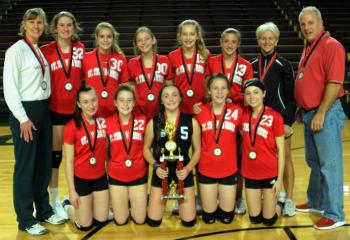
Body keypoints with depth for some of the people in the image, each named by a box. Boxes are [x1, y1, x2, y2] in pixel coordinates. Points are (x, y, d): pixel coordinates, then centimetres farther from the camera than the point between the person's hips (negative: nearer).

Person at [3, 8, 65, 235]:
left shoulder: (41, 51, 13)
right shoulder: (16, 51, -8)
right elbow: (10, 89, -13)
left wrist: (43, 111, 6)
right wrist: (23, 119, -16)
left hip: (44, 110, 7)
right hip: (25, 112, -7)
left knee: (45, 163, 13)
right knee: (26, 167, 0)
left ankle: (44, 210, 27)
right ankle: (26, 220, 11)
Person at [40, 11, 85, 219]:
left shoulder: (81, 49, 3)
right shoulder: (46, 51, -4)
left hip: (77, 107, 2)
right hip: (55, 108, -2)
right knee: (55, 153, 6)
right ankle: (55, 199, 19)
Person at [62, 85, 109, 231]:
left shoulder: (103, 121, -4)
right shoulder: (71, 127, -17)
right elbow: (69, 161, -13)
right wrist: (72, 191, -12)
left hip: (100, 177, 4)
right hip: (80, 178, -4)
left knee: (101, 221, 10)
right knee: (85, 225, 5)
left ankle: (88, 203, 39)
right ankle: (68, 205, 32)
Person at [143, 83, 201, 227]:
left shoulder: (191, 122, -8)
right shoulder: (153, 123, -8)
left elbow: (197, 150, 1)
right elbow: (146, 148, 4)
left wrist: (188, 168, -15)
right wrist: (155, 166, -12)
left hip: (183, 170, 0)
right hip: (161, 170, 0)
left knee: (189, 221, 5)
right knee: (153, 221, 4)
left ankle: (179, 199, 37)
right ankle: (160, 200, 36)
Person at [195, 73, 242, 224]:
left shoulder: (236, 111, -8)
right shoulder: (201, 111, -8)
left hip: (229, 170, 0)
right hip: (206, 170, 0)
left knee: (227, 218, 11)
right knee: (209, 218, 10)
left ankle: (224, 201, 41)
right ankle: (213, 201, 41)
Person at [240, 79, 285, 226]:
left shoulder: (275, 116, -14)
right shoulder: (243, 114, -2)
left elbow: (280, 150, -9)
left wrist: (280, 178, -10)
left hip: (270, 173, -3)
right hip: (250, 173, 3)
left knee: (268, 220, 7)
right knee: (254, 218, 12)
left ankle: (279, 205, 37)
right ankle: (263, 202, 43)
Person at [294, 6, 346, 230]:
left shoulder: (331, 46, -12)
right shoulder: (309, 48, 16)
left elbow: (335, 83, -20)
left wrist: (320, 113, -20)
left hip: (325, 113, -9)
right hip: (309, 113, 9)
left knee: (330, 164, -2)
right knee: (314, 161, 19)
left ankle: (335, 214, 7)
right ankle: (316, 202, 34)